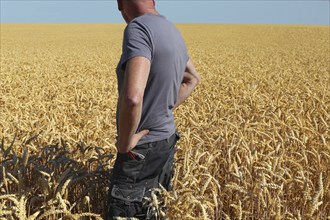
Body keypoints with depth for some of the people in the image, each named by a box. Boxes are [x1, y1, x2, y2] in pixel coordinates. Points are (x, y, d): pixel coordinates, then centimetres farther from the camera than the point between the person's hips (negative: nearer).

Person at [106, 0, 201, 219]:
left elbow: (132, 98, -37)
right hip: (167, 139, 8)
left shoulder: (138, 28, -23)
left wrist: (124, 141, -21)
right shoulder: (172, 30, 5)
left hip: (142, 148, -8)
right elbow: (193, 78, 23)